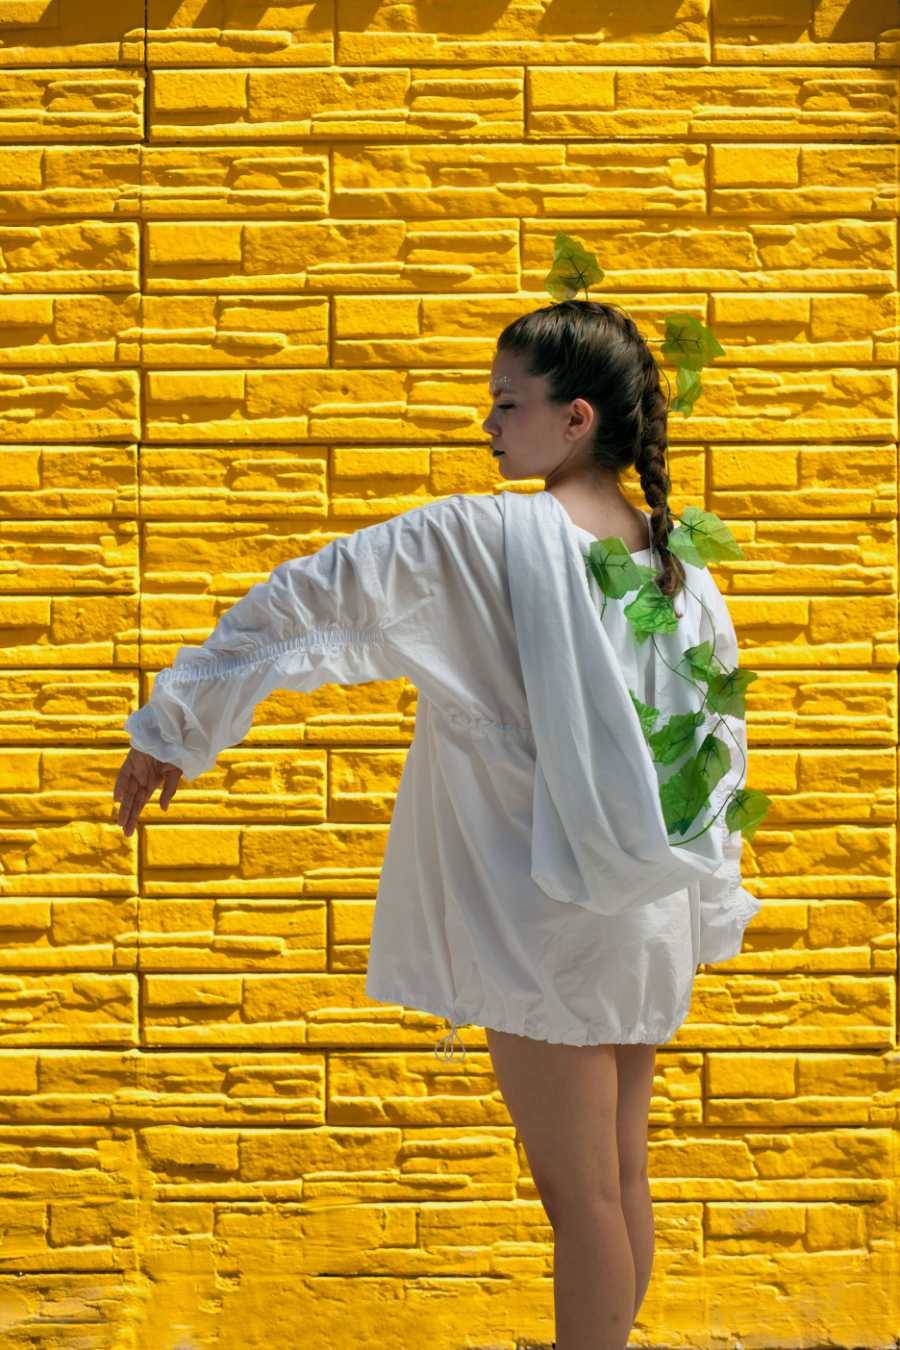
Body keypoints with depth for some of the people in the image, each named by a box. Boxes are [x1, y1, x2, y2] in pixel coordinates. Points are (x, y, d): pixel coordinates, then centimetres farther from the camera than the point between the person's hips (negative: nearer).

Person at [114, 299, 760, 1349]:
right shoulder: (678, 562, 5)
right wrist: (706, 893, 19)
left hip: (547, 915, -6)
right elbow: (719, 740, 9)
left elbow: (308, 601, -12)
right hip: (650, 915, 7)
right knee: (621, 1179, 16)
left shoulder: (485, 535, -14)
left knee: (579, 1196, 2)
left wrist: (169, 729, -4)